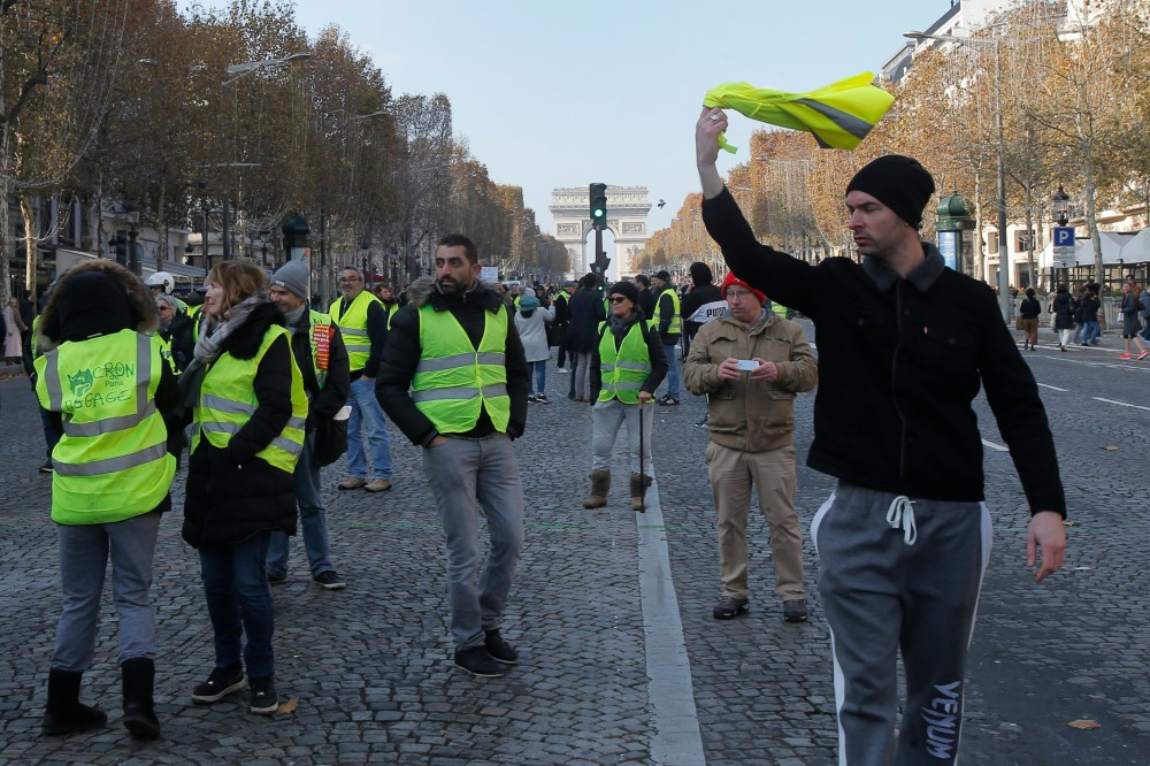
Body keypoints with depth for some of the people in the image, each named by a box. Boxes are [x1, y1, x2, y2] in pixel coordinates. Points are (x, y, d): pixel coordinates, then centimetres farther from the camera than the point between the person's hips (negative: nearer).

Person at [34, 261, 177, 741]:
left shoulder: (54, 362, -2)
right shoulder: (144, 348, -6)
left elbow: (53, 422, 11)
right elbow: (171, 404, 6)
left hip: (75, 496, 2)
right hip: (135, 490, -2)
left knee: (79, 600, 15)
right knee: (133, 596, 9)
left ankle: (62, 706, 20)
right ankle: (137, 700, -5)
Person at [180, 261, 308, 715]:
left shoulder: (268, 338, -8)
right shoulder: (213, 340, 17)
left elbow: (276, 409, -16)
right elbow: (191, 398, 23)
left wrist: (234, 452, -18)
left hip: (252, 476, -8)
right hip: (210, 475, 8)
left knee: (247, 583, -5)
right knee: (215, 581, 11)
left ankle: (262, 676, 10)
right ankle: (228, 668, 25)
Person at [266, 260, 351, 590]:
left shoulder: (324, 330, -3)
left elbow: (339, 384, -3)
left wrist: (311, 417, -11)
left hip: (305, 429, -1)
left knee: (311, 502, 9)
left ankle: (322, 567, 17)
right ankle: (275, 566, 17)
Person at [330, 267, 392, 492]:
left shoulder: (372, 305, -9)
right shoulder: (334, 307, 15)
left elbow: (380, 343, -13)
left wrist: (370, 373, -15)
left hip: (365, 378, -8)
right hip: (342, 378, 8)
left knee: (375, 428, -4)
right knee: (350, 430, 12)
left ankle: (382, 475, 1)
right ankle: (356, 473, 20)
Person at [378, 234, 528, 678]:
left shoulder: (497, 312, 10)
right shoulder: (417, 316, -3)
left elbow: (518, 372, 20)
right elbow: (389, 386, -3)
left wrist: (514, 422, 6)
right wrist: (426, 435, -11)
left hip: (496, 441, 5)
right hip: (448, 444, -4)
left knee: (510, 538, 6)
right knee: (464, 549, 0)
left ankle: (489, 624, 26)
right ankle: (468, 643, 14)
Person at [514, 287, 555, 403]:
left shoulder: (518, 314, 3)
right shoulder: (540, 311, -8)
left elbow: (516, 330, 9)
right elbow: (551, 316, 9)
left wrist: (519, 342, 21)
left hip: (524, 345, 4)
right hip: (538, 345, -4)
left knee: (527, 370, 9)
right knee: (540, 369, -2)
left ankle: (529, 394, 11)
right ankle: (540, 393, -7)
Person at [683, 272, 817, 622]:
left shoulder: (789, 331, 6)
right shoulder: (711, 333, 7)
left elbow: (810, 372, -1)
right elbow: (691, 374, 1)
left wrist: (779, 371, -19)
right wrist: (716, 372, -20)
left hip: (775, 443, -1)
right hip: (725, 443, 1)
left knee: (783, 520, 2)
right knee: (730, 521, 8)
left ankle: (792, 592, 12)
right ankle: (733, 591, 18)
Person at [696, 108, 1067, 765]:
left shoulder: (969, 300, 1)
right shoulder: (835, 287, 2)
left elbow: (1019, 406, 2)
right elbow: (747, 255, -10)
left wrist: (1049, 506, -6)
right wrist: (707, 163, -21)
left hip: (951, 519, 1)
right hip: (860, 515, 0)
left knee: (939, 687, 13)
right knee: (865, 689, 1)